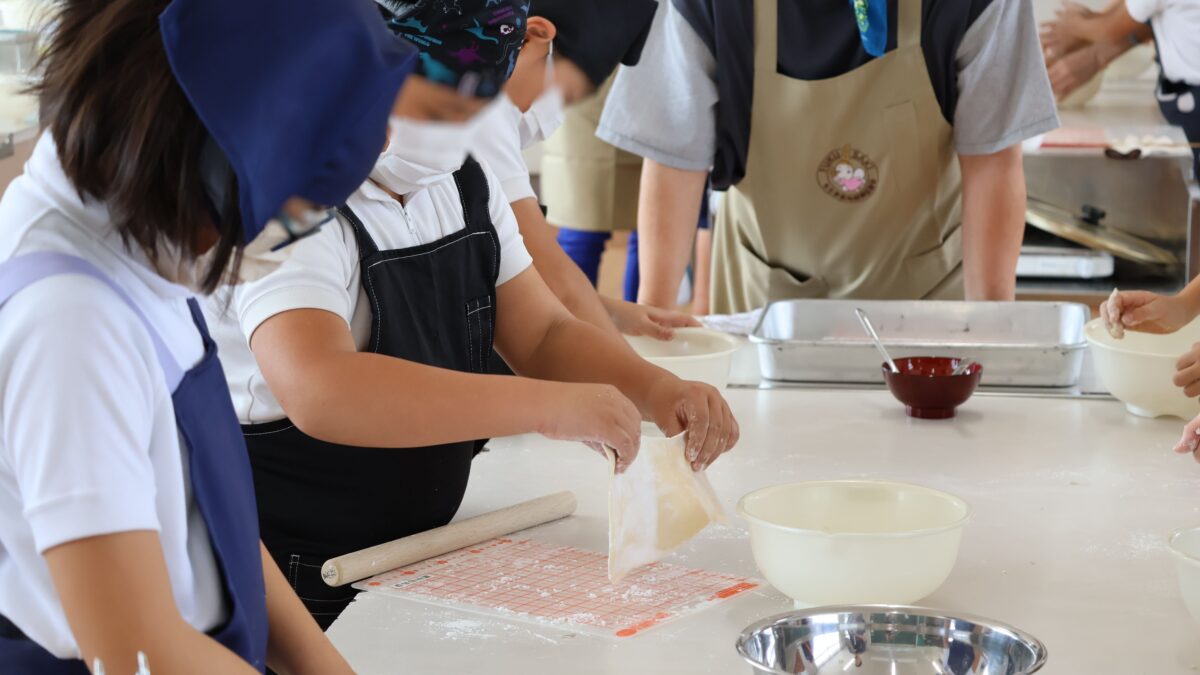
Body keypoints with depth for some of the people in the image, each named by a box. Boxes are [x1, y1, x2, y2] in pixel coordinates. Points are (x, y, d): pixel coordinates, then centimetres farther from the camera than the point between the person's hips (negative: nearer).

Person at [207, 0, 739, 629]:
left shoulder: (465, 183, 8)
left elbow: (542, 334, 11)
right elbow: (320, 393, -34)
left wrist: (659, 392, -9)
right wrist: (553, 406, -35)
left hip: (421, 553, 8)